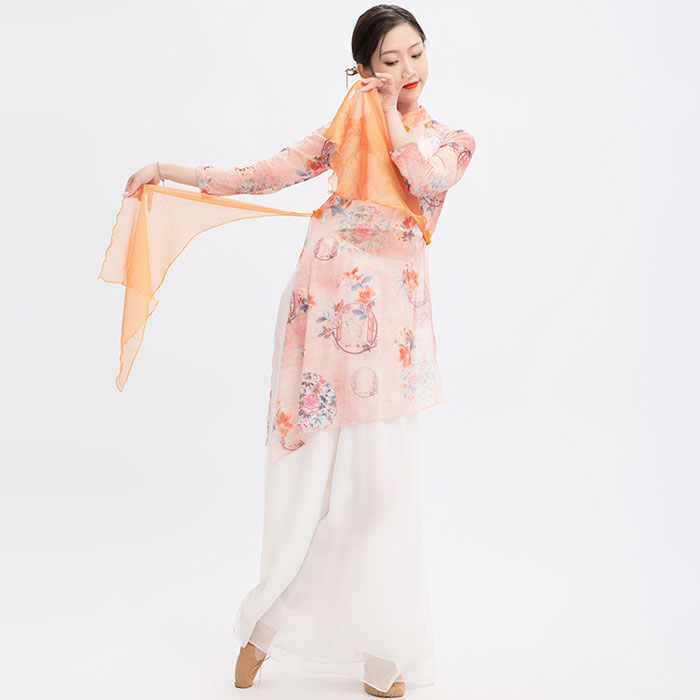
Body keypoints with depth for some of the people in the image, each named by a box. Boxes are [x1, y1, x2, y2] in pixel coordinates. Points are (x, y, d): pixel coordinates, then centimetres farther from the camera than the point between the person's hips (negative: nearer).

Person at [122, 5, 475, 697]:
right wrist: (168, 169, 9)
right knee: (304, 471, 2)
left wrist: (392, 114, -5)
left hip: (387, 315, -1)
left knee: (380, 478, -1)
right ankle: (269, 622, 19)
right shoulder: (344, 128, 13)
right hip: (320, 303, 1)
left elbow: (428, 181, -12)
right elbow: (259, 177, 12)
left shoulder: (450, 141, 11)